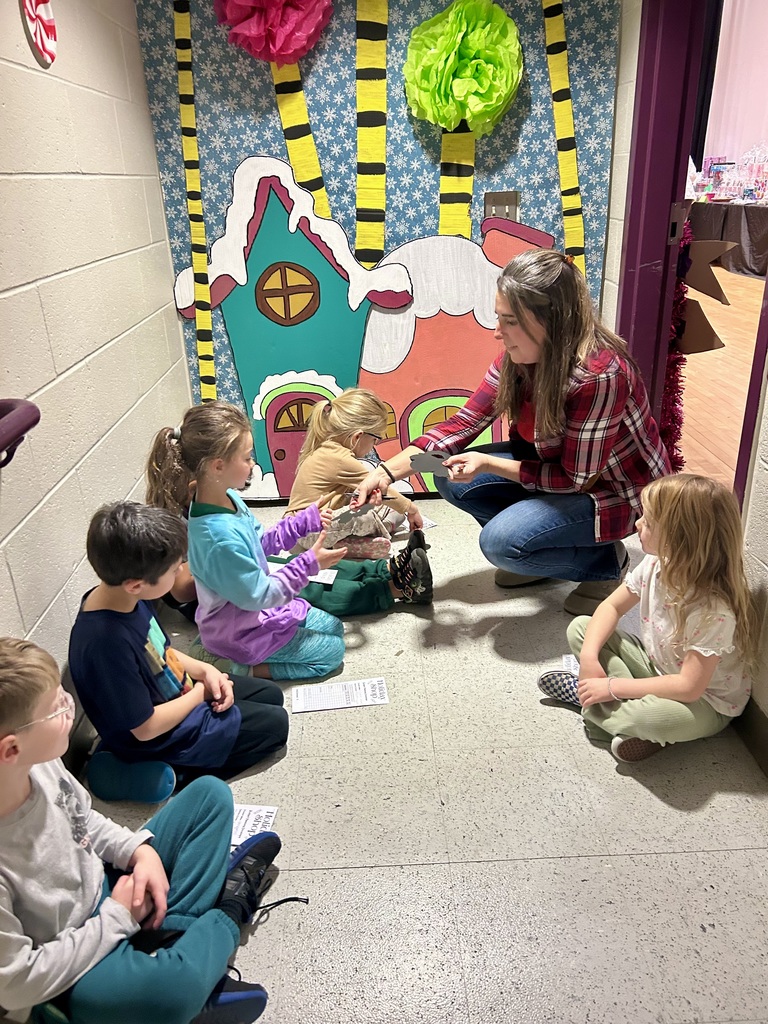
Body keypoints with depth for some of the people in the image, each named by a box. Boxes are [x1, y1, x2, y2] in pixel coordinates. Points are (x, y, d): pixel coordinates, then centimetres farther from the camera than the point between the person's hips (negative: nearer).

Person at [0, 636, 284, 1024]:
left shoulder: (36, 763, -18)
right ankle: (228, 912, -2)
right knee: (171, 989, -36)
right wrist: (118, 917, -17)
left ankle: (164, 935, -4)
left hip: (109, 886, 7)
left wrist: (140, 851, -12)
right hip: (69, 974, -7)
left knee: (210, 794, 9)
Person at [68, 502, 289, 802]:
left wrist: (205, 671, -8)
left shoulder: (125, 598, -13)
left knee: (271, 695, 16)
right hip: (159, 738, -8)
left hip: (178, 692, 8)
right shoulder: (107, 642, -39)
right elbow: (146, 728, -28)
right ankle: (187, 772, 4)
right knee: (274, 723, -1)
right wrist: (200, 693, -14)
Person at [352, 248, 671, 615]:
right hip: (557, 462, 7)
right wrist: (389, 470, -19)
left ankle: (605, 561, 0)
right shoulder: (520, 355, -12)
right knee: (450, 478, -8)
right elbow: (465, 422, -9)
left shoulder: (598, 375, -34)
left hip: (613, 489, -7)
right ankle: (542, 544, 9)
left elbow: (576, 478, -26)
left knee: (500, 541, -26)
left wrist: (488, 464, -29)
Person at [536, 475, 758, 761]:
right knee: (580, 627, -3)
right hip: (655, 665, 7)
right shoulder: (656, 564, -14)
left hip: (705, 702, -7)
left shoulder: (715, 611, -33)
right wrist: (589, 656, -17)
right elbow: (612, 606, -1)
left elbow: (689, 687, -33)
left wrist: (613, 687, -28)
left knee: (651, 716, -41)